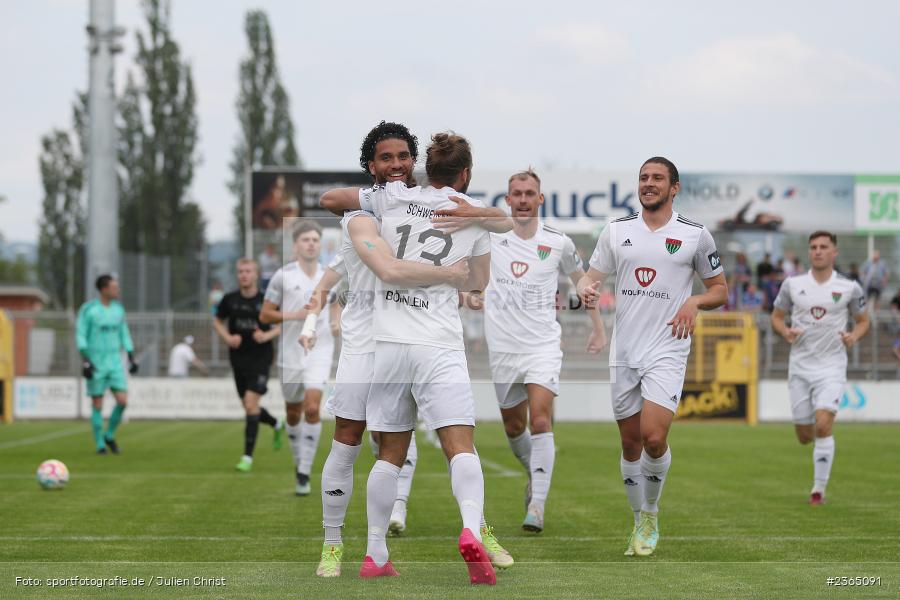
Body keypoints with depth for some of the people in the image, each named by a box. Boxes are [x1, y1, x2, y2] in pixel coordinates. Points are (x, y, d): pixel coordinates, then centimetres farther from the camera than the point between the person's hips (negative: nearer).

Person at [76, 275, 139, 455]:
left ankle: (109, 435, 13)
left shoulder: (118, 308, 9)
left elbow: (124, 334, 17)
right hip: (96, 363, -4)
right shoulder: (88, 309, -7)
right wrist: (85, 361, -16)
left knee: (122, 401, -7)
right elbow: (80, 335, -8)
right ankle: (100, 444, 11)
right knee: (97, 404, 0)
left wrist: (131, 358, 14)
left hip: (115, 362, 4)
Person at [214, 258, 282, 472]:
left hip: (261, 358, -4)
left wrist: (268, 335, -14)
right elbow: (217, 321, 13)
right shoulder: (230, 299, -1)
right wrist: (227, 337, -6)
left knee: (251, 403, -16)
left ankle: (247, 456, -10)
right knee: (249, 407, 10)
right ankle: (276, 424, 44)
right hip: (239, 358, 4)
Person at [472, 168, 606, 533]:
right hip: (503, 347, 2)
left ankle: (537, 505, -18)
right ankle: (535, 472, 41)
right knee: (514, 427, 11)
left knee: (540, 420, -18)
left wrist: (599, 329, 18)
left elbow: (581, 280, 16)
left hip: (543, 345, -2)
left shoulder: (558, 242, 0)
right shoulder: (490, 234, -2)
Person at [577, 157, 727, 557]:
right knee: (631, 443, 6)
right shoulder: (616, 231, 8)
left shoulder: (695, 235, 2)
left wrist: (695, 302, -11)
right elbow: (592, 275, 12)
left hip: (667, 351, -3)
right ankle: (641, 524, 22)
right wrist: (585, 288, -12)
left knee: (654, 437, -18)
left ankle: (651, 515, 5)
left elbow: (720, 289, 10)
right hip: (624, 353, 3)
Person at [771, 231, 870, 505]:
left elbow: (863, 320, 12)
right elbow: (776, 317, 12)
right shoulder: (792, 284, 2)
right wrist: (785, 332, -10)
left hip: (832, 367, -2)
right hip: (800, 366, 2)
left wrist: (854, 336, -10)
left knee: (823, 425, -21)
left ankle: (819, 489, -8)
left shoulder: (849, 287, -1)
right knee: (804, 436, 5)